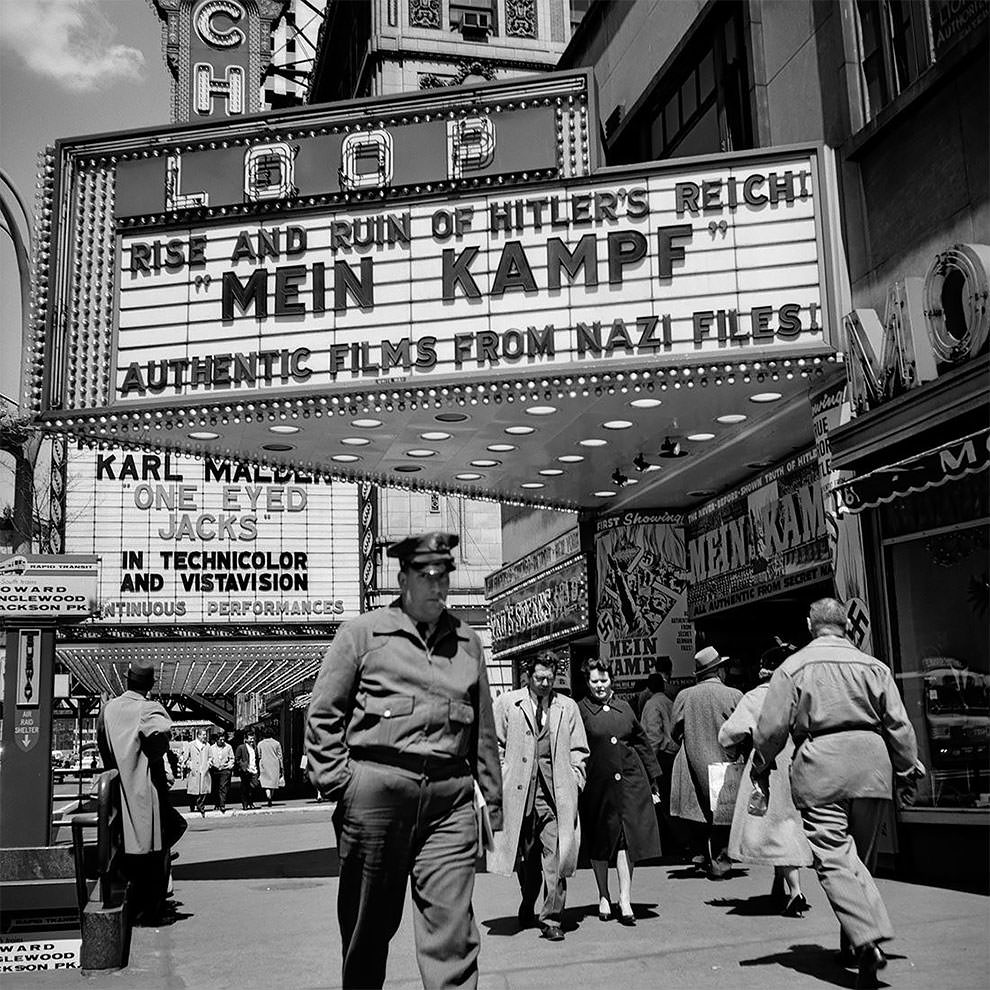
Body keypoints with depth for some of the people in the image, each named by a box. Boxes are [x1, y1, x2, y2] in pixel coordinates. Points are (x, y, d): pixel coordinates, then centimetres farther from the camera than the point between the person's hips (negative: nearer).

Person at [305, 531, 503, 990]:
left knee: (451, 925, -3)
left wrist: (493, 799, 14)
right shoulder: (363, 633, 3)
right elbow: (323, 713, 3)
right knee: (370, 922, 10)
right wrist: (337, 782, -5)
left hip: (451, 796, 2)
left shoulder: (467, 642, 14)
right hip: (376, 789, -2)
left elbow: (483, 729, 17)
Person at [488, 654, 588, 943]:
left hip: (557, 791, 0)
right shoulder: (506, 703, 7)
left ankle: (551, 919, 2)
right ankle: (528, 903, 34)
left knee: (555, 856, -6)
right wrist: (501, 779, -2)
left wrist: (574, 781, 2)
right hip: (519, 789, 0)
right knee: (526, 855, 11)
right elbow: (496, 746, 8)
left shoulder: (567, 708, 11)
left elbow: (578, 750, 14)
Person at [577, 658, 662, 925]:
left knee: (627, 839, -5)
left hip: (630, 782, 2)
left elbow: (642, 743, 16)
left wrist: (654, 781, 14)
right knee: (599, 843, 8)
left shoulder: (623, 707, 11)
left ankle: (625, 899, -1)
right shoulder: (580, 711, -1)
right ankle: (604, 896, 23)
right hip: (597, 785, -2)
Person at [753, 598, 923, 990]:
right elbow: (899, 725, 10)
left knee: (834, 857, -7)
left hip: (819, 766, -3)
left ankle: (868, 940, -24)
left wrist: (761, 767, 16)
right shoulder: (873, 666, 10)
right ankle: (855, 944, 24)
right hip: (872, 764, 4)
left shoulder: (792, 668, 3)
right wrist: (907, 768, 22)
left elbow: (771, 728, 0)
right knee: (862, 856, 15)